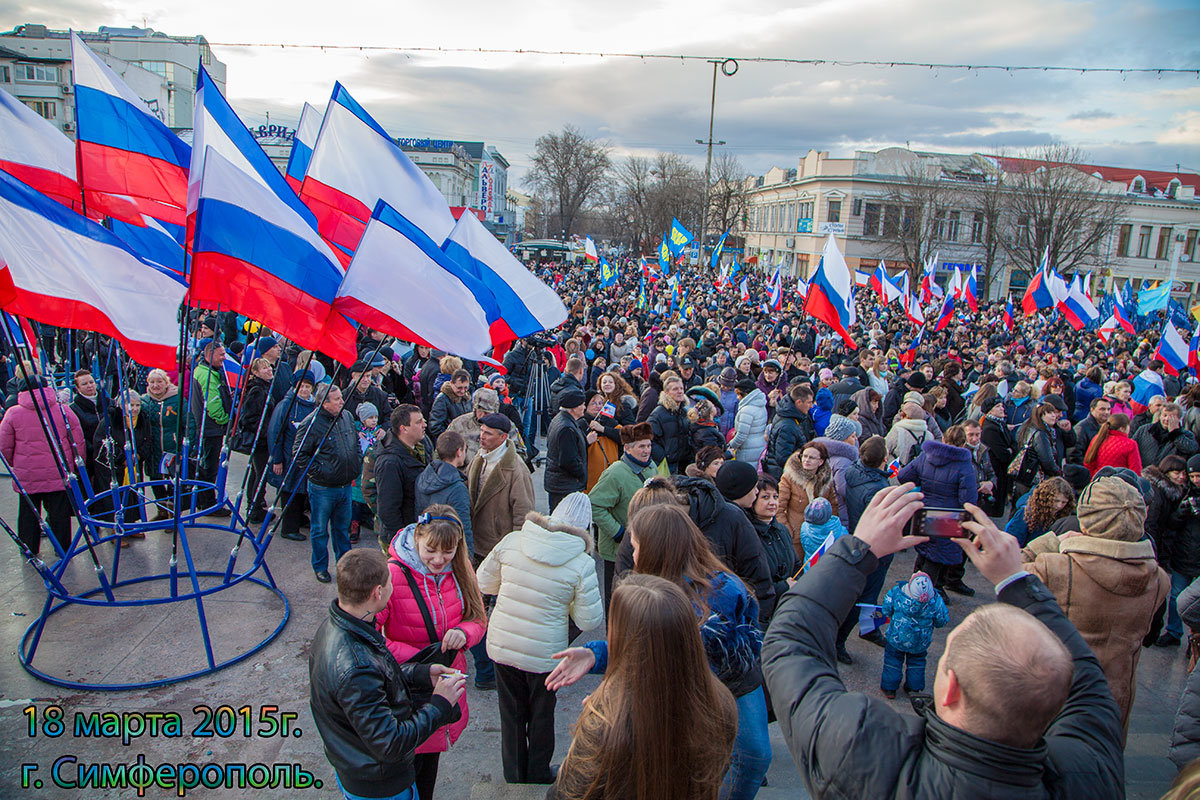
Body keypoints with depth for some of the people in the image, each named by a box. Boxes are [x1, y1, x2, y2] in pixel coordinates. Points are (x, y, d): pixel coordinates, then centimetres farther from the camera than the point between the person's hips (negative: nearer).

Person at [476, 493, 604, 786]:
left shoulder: (512, 541, -12)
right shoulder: (582, 564, -19)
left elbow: (484, 583, 1)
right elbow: (590, 621, -11)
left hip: (501, 646, 3)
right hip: (544, 654, -2)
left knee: (511, 715, 23)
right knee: (541, 717, 22)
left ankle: (513, 778, 41)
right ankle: (537, 778, 41)